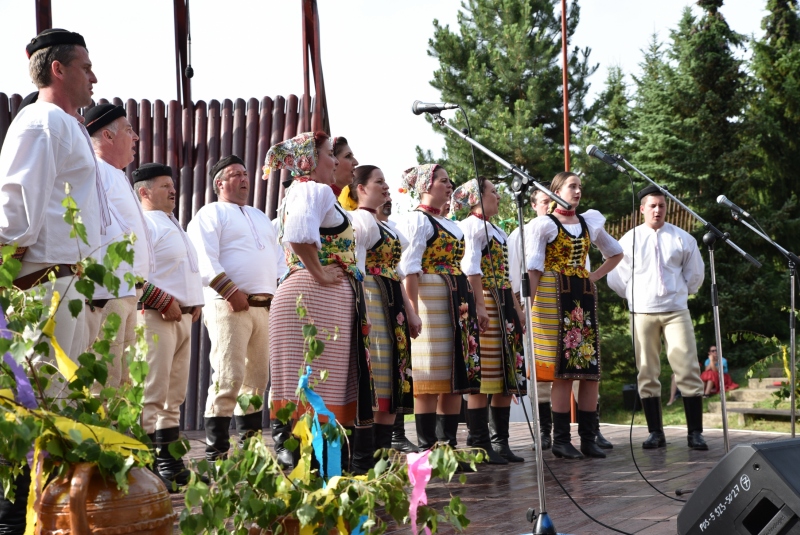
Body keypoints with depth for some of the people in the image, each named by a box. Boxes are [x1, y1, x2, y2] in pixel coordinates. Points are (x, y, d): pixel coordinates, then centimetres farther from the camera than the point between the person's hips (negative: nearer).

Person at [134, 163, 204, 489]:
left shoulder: (172, 226, 23)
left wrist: (195, 301, 12)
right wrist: (165, 302, -19)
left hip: (183, 316, 10)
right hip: (156, 316, -10)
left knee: (175, 394, 11)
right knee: (152, 393, -12)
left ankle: (168, 458, 17)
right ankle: (146, 464, -11)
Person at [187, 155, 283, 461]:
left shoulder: (260, 217, 26)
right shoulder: (211, 214, 2)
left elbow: (278, 257, 24)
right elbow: (204, 261, -12)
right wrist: (231, 291, -20)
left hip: (265, 306, 8)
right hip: (229, 306, -7)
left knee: (257, 378, 9)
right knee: (229, 378, -14)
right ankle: (216, 451, -12)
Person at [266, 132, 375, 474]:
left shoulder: (298, 191, 22)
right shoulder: (316, 190, -10)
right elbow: (299, 234, -29)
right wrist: (319, 274, -20)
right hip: (319, 296, -10)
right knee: (318, 385, -10)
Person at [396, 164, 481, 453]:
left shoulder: (452, 225, 22)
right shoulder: (416, 221, -3)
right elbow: (409, 269, -12)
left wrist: (470, 305, 17)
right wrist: (413, 310, -20)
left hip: (459, 300, 9)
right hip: (431, 298, -8)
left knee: (458, 374, 6)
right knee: (432, 376, -9)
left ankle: (449, 443, 11)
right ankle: (428, 447, -6)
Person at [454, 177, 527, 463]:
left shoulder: (498, 232, 22)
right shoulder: (471, 227, -5)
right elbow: (471, 270, -15)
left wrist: (517, 308, 19)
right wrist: (479, 307, -22)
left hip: (504, 306, 9)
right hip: (484, 304, -9)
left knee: (508, 376, 8)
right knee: (482, 378, -8)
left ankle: (500, 442, 14)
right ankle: (480, 445, -4)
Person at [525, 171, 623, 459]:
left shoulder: (589, 223, 15)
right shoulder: (544, 224, 0)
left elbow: (616, 253, 27)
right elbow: (534, 268, -5)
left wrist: (595, 276, 11)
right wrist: (528, 304, -15)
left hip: (585, 297, 5)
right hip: (554, 298, -5)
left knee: (591, 368, 1)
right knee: (563, 370, -6)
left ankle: (588, 438, 8)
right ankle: (560, 440, -1)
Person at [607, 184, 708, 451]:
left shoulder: (682, 238, 6)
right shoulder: (629, 240, 4)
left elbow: (694, 274, 16)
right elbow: (616, 278, 8)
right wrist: (636, 297, 11)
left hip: (676, 311, 0)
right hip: (642, 313, 0)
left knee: (688, 371, -7)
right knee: (647, 374, 1)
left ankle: (695, 432, -3)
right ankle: (655, 432, 8)